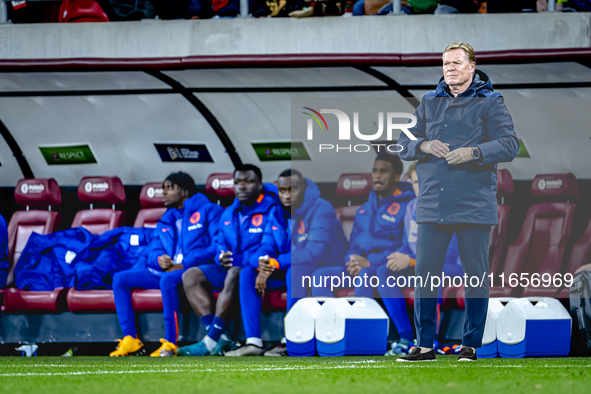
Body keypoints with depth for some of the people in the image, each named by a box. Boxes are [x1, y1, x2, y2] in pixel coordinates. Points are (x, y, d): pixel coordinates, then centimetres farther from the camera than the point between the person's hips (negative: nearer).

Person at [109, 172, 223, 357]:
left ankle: (170, 344, -37)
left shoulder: (208, 210, 3)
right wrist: (158, 259, -7)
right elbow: (155, 251, 20)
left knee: (168, 279, -40)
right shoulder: (166, 221, 24)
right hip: (165, 270, 7)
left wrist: (185, 265, -18)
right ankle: (130, 338, -14)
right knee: (120, 278, -8)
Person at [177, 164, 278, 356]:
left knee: (235, 274, -38)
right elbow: (220, 245, 18)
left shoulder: (270, 210, -9)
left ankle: (210, 342, -38)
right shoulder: (229, 214, 16)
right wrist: (221, 257, -7)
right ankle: (220, 340, -25)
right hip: (231, 268, 8)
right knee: (191, 276, -11)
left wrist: (234, 260, -22)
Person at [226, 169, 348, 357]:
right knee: (247, 274, -10)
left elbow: (316, 252, -26)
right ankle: (253, 342, -19)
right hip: (288, 269, 7)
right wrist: (263, 266, -22)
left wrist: (276, 263, -26)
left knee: (294, 271, -38)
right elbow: (267, 248, 5)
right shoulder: (277, 213, 6)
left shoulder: (321, 209, -17)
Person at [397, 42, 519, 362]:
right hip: (432, 204, 3)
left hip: (474, 204, -3)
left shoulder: (490, 103, 2)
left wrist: (474, 152, -20)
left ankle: (471, 344, 9)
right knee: (424, 273, 0)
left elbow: (510, 145, -7)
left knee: (475, 275, 1)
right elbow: (403, 143, 14)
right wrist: (424, 146, -8)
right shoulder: (429, 103, 14)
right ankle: (425, 345, 6)